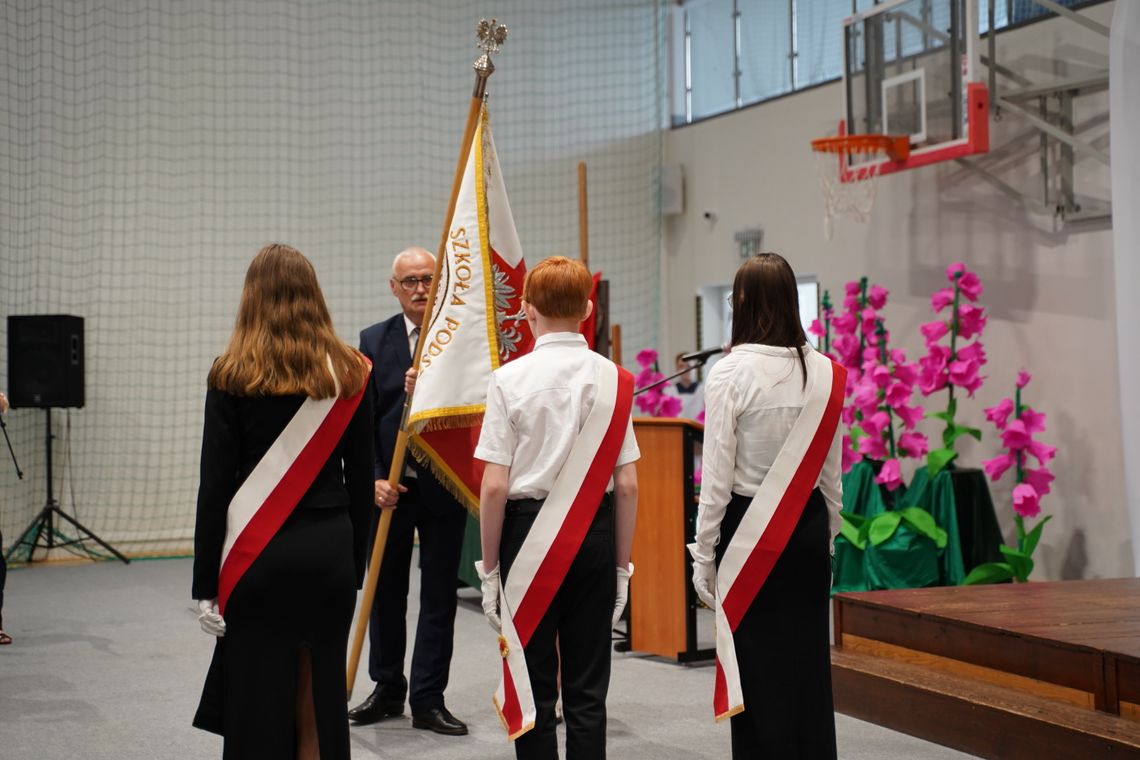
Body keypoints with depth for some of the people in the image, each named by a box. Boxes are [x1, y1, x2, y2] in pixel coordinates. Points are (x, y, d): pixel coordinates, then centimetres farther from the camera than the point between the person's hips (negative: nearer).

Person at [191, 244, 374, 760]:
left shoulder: (232, 375, -5)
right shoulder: (348, 372, 3)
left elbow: (215, 485, -5)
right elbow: (361, 480, 6)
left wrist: (206, 585, -1)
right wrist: (355, 565, 14)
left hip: (258, 556, -3)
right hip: (330, 550, 3)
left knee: (258, 701, 4)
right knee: (320, 697, 10)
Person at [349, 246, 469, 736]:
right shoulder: (374, 341, 3)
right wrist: (374, 478, -10)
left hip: (444, 487, -2)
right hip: (390, 487, 2)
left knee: (439, 595, 3)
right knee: (386, 591, 12)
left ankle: (428, 700, 11)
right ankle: (387, 690, 27)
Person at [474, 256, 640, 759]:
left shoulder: (511, 378, -8)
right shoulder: (612, 378, -1)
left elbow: (494, 485, -10)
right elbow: (626, 485, 0)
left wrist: (489, 567, 0)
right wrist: (622, 564, 10)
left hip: (529, 531, -2)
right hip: (595, 532, 3)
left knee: (533, 689, 6)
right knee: (587, 689, 9)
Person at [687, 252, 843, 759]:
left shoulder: (730, 373, -12)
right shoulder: (824, 372, 1)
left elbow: (717, 476, -10)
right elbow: (831, 473, 9)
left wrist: (703, 553, -2)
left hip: (750, 531, -4)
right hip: (808, 525, 4)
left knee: (758, 669, 3)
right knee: (810, 661, 11)